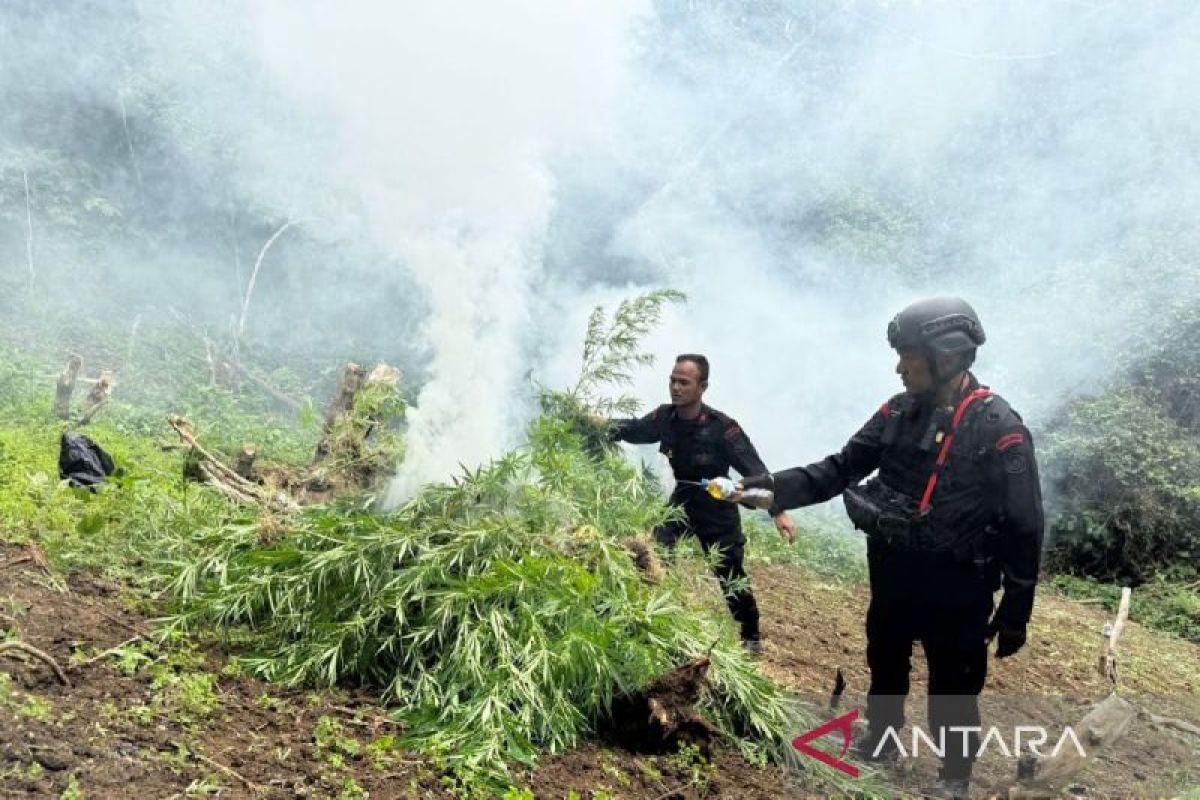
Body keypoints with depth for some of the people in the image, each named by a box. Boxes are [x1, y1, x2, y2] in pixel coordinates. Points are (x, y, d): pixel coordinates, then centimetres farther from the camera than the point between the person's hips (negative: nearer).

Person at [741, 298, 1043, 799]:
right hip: (892, 571, 6)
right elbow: (839, 470, 1)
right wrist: (775, 486, -13)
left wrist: (1015, 612, -12)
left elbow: (1023, 528, -14)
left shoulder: (999, 429, -18)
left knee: (953, 684, 9)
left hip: (956, 584, -5)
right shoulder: (899, 412, -3)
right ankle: (881, 738, 47)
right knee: (885, 663, 23)